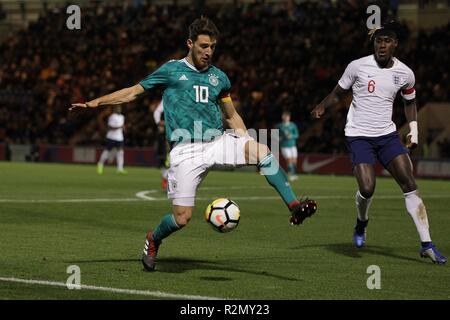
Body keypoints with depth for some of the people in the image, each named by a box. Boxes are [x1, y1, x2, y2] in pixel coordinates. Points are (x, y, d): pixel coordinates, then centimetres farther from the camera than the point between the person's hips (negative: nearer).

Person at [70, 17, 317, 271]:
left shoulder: (219, 77, 14)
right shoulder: (172, 70, 5)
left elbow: (232, 116, 25)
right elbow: (133, 92, 11)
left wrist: (248, 145, 15)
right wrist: (96, 102, 3)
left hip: (217, 143, 3)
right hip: (186, 151, -3)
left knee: (263, 151, -26)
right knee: (182, 218, -8)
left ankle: (295, 207, -25)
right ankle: (153, 241, 25)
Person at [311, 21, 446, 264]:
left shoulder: (405, 74, 1)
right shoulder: (358, 66, -7)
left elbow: (410, 102, 19)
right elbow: (338, 93, 4)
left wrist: (414, 132, 8)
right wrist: (322, 107, -16)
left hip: (387, 135, 3)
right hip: (358, 135, -3)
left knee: (409, 184, -11)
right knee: (367, 189, -18)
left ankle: (426, 244, -9)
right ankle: (361, 223, 18)